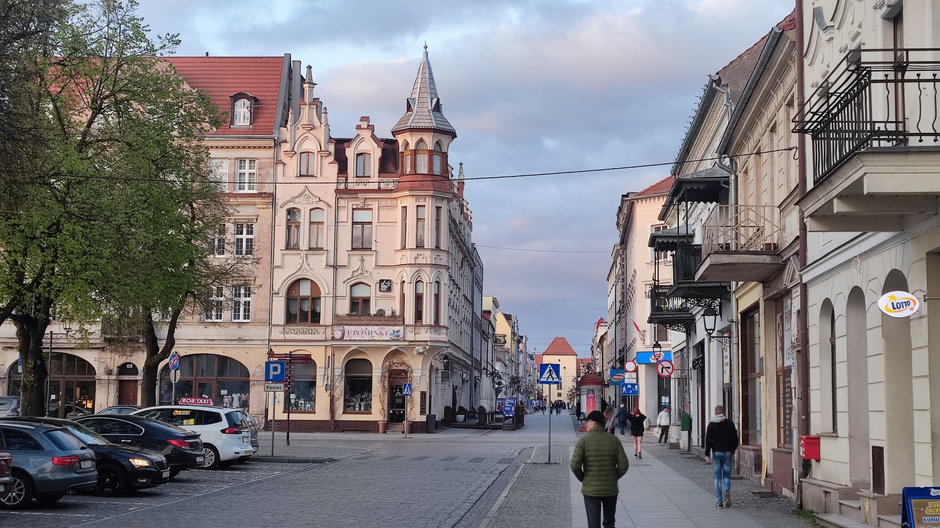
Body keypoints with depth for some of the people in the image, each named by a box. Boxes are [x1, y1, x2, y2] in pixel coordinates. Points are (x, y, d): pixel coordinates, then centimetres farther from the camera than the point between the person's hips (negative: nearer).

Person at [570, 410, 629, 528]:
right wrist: (614, 478, 8)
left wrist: (583, 479, 1)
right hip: (611, 489, 2)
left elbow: (575, 465, -17)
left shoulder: (583, 440, -9)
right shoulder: (614, 440, -3)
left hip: (590, 489, -2)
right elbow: (624, 465, -9)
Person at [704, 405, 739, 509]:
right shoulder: (730, 424, 1)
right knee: (727, 476, 10)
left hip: (716, 453, -1)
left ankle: (720, 501, 2)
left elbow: (708, 440, -5)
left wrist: (707, 454, -1)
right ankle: (727, 492, -18)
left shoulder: (711, 425, -2)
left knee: (717, 478, 4)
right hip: (727, 453, 1)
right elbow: (735, 439, 4)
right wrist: (733, 450, 19)